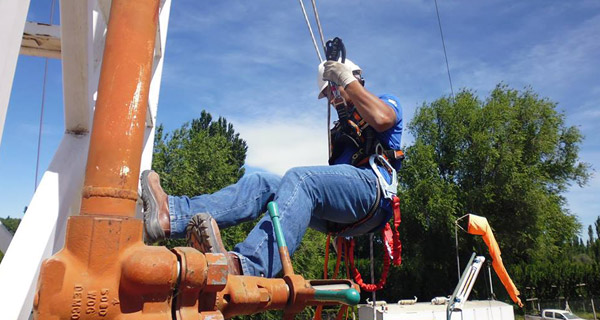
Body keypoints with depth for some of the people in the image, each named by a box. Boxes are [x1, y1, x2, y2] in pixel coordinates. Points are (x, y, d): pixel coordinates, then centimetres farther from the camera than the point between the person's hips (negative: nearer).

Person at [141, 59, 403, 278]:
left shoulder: (387, 101, 19)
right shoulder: (341, 129, 38)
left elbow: (382, 118, -9)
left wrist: (347, 80, -2)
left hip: (370, 188, -6)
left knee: (300, 178, -34)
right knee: (262, 183, -15)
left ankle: (245, 266, -56)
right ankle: (170, 215, -34)